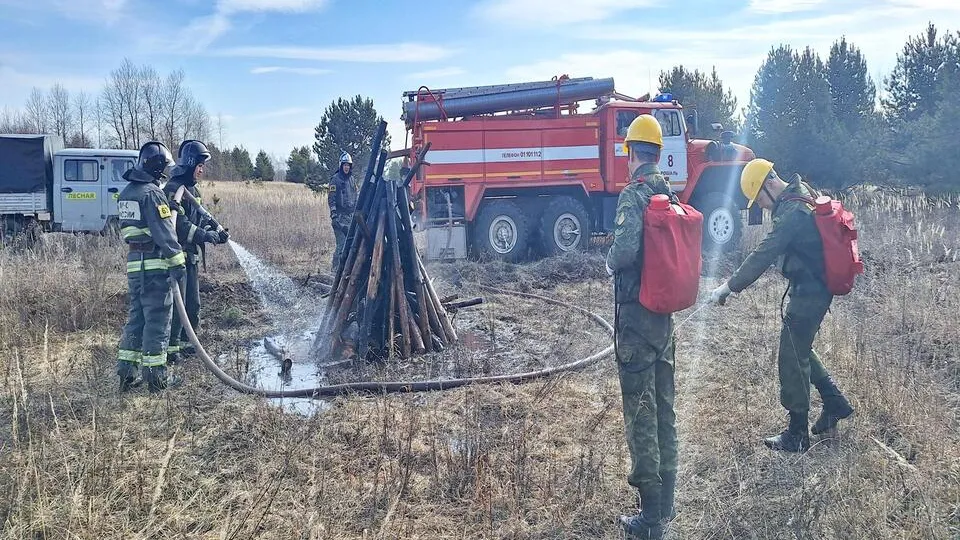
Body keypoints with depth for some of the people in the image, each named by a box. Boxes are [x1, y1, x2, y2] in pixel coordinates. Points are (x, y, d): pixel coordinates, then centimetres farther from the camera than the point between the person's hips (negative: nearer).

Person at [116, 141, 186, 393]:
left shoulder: (127, 192, 15)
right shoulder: (152, 193, -14)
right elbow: (164, 232, -19)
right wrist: (177, 261, -17)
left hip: (133, 262, 9)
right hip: (155, 265, -9)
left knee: (136, 316, 15)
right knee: (158, 319, -1)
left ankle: (126, 372, 18)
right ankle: (156, 376, 5)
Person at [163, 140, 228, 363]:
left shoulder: (192, 189, 16)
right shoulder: (174, 189, -16)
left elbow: (202, 214, 17)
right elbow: (179, 223, -24)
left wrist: (218, 229, 1)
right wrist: (204, 236, -22)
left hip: (191, 254, 10)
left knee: (193, 302, 14)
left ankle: (186, 342, 25)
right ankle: (171, 346, 0)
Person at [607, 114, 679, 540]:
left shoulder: (634, 196, -15)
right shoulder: (671, 196, 8)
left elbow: (625, 247, -29)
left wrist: (609, 264, -9)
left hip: (636, 317, -8)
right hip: (666, 314, 8)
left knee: (640, 413, -1)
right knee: (664, 409, 15)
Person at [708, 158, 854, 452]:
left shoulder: (793, 212, -24)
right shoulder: (802, 194, 8)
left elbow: (764, 254, -26)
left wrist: (729, 286, -22)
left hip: (808, 293, -10)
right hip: (815, 288, 10)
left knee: (792, 360, -1)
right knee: (800, 349, 22)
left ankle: (797, 434, 9)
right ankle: (835, 403, 33)